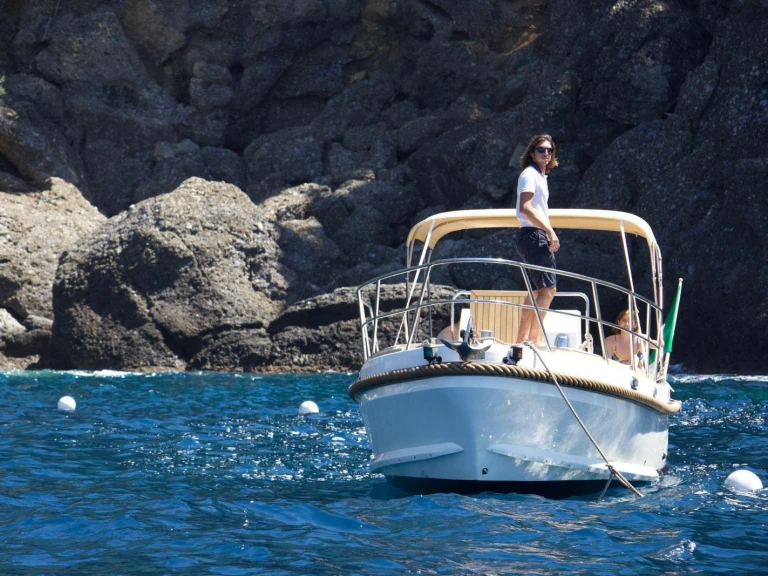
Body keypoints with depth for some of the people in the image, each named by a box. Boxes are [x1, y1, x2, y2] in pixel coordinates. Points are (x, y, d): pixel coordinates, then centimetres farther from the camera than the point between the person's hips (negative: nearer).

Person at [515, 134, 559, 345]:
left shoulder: (540, 176, 21)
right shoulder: (530, 174, -9)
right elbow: (525, 208, -22)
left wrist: (548, 233, 15)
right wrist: (550, 231, -23)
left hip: (538, 236, 10)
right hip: (533, 235, -10)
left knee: (536, 291, 11)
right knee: (548, 288, -15)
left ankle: (522, 339, 13)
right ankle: (535, 338, -19)